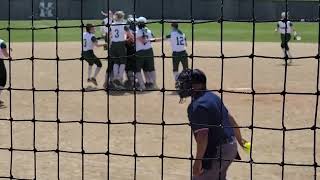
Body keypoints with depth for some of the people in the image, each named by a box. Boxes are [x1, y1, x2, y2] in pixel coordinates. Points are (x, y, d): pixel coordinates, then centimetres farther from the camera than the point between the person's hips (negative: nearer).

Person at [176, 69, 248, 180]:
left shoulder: (197, 106, -19)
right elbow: (230, 119, 17)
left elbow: (203, 135, -24)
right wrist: (240, 140, 28)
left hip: (216, 150, -10)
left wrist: (198, 160, -21)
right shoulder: (213, 97, 10)